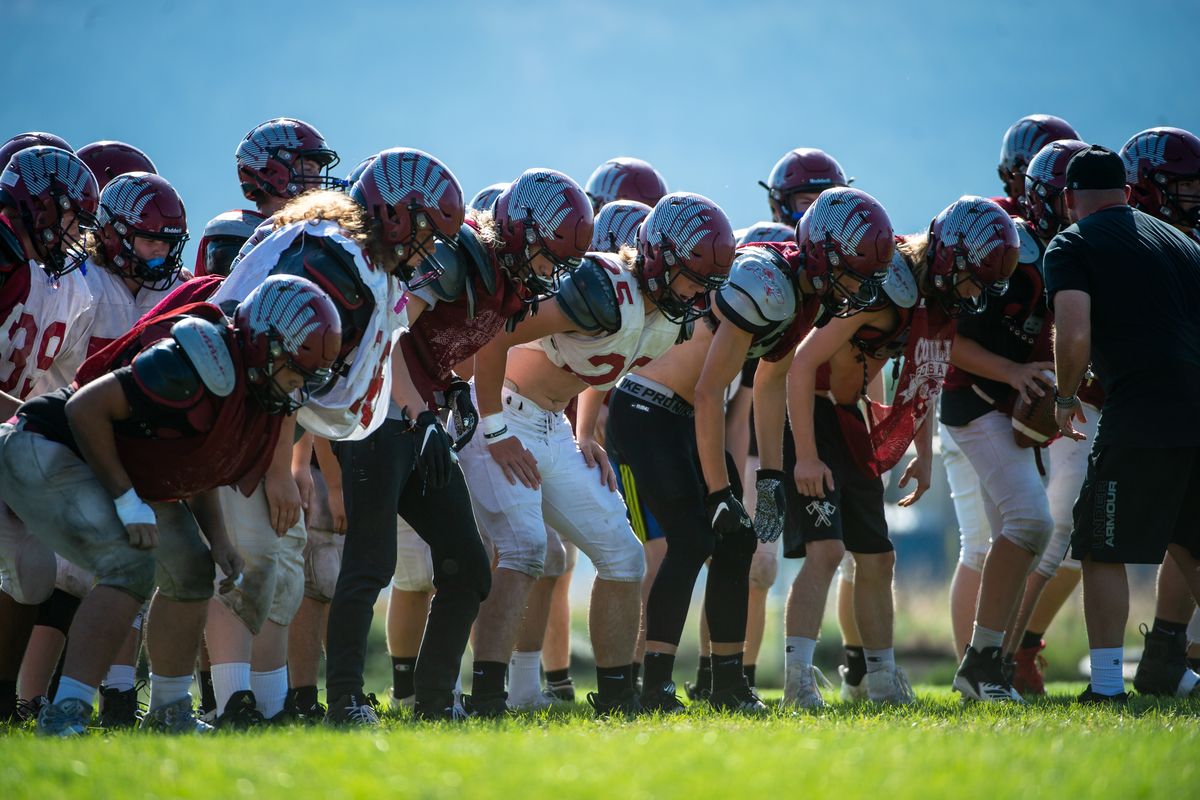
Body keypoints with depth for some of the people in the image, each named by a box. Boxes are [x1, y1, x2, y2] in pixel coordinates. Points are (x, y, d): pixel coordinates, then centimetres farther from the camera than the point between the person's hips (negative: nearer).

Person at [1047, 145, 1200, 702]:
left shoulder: (1072, 245, 2)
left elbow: (1074, 335, -12)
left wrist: (1064, 398, 5)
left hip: (1140, 420, -6)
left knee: (1103, 551, 3)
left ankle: (1106, 684, -2)